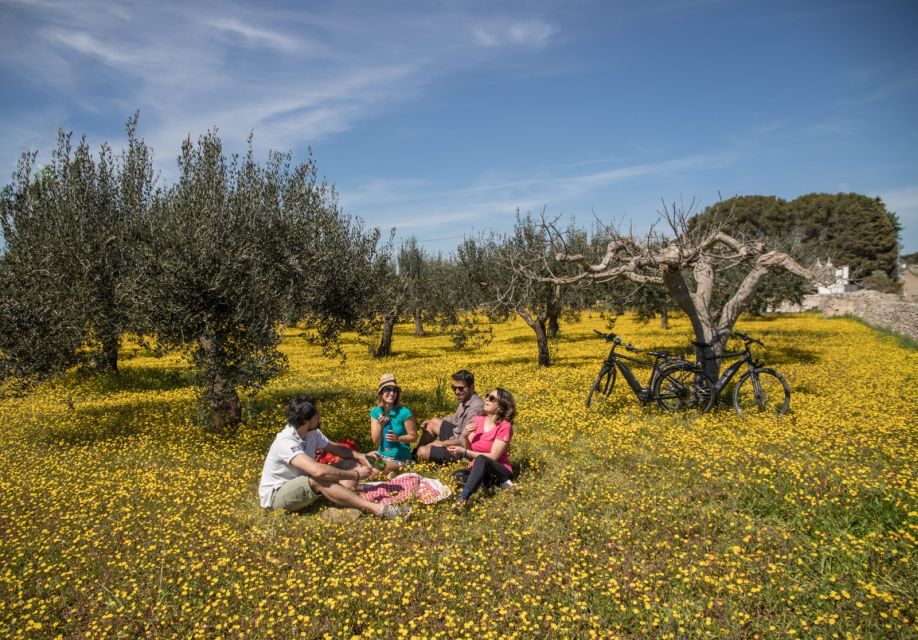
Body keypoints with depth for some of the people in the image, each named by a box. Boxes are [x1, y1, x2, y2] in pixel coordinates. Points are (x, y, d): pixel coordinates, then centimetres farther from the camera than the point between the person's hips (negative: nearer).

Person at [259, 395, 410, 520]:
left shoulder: (312, 433, -4)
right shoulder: (285, 442, -30)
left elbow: (336, 448, 11)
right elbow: (318, 471, -42)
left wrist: (359, 456, -10)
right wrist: (355, 475, -32)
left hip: (301, 485, 9)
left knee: (350, 464, -2)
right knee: (319, 480, -38)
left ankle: (344, 504, -32)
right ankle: (378, 509, -41)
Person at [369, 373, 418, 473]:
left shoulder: (404, 412, -15)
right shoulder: (375, 412, -2)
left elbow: (413, 437, -5)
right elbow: (376, 441, -5)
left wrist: (398, 438, -22)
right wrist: (380, 425, -21)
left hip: (400, 459, -5)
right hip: (382, 455, 5)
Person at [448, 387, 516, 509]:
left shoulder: (505, 426, -14)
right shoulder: (478, 420, 3)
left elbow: (493, 457, -18)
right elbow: (468, 449, 3)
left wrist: (464, 452, -22)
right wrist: (464, 435, -18)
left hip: (499, 471, -5)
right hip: (478, 469, 6)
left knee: (481, 459, -39)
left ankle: (463, 498, -53)